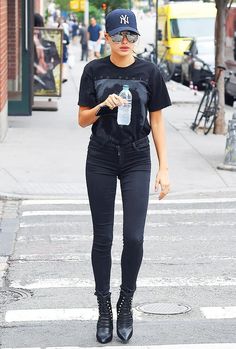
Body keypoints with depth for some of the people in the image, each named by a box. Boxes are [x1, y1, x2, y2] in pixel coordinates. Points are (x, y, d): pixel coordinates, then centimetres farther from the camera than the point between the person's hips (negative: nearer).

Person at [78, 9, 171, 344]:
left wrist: (164, 168, -2)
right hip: (101, 160, 1)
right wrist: (103, 107, -17)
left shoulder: (149, 72, -1)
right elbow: (83, 119, 4)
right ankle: (104, 308, 16)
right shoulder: (94, 70, 0)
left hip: (137, 160, -1)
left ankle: (126, 304, 14)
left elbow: (157, 121, 2)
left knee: (134, 237, -7)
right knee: (102, 237, 5)